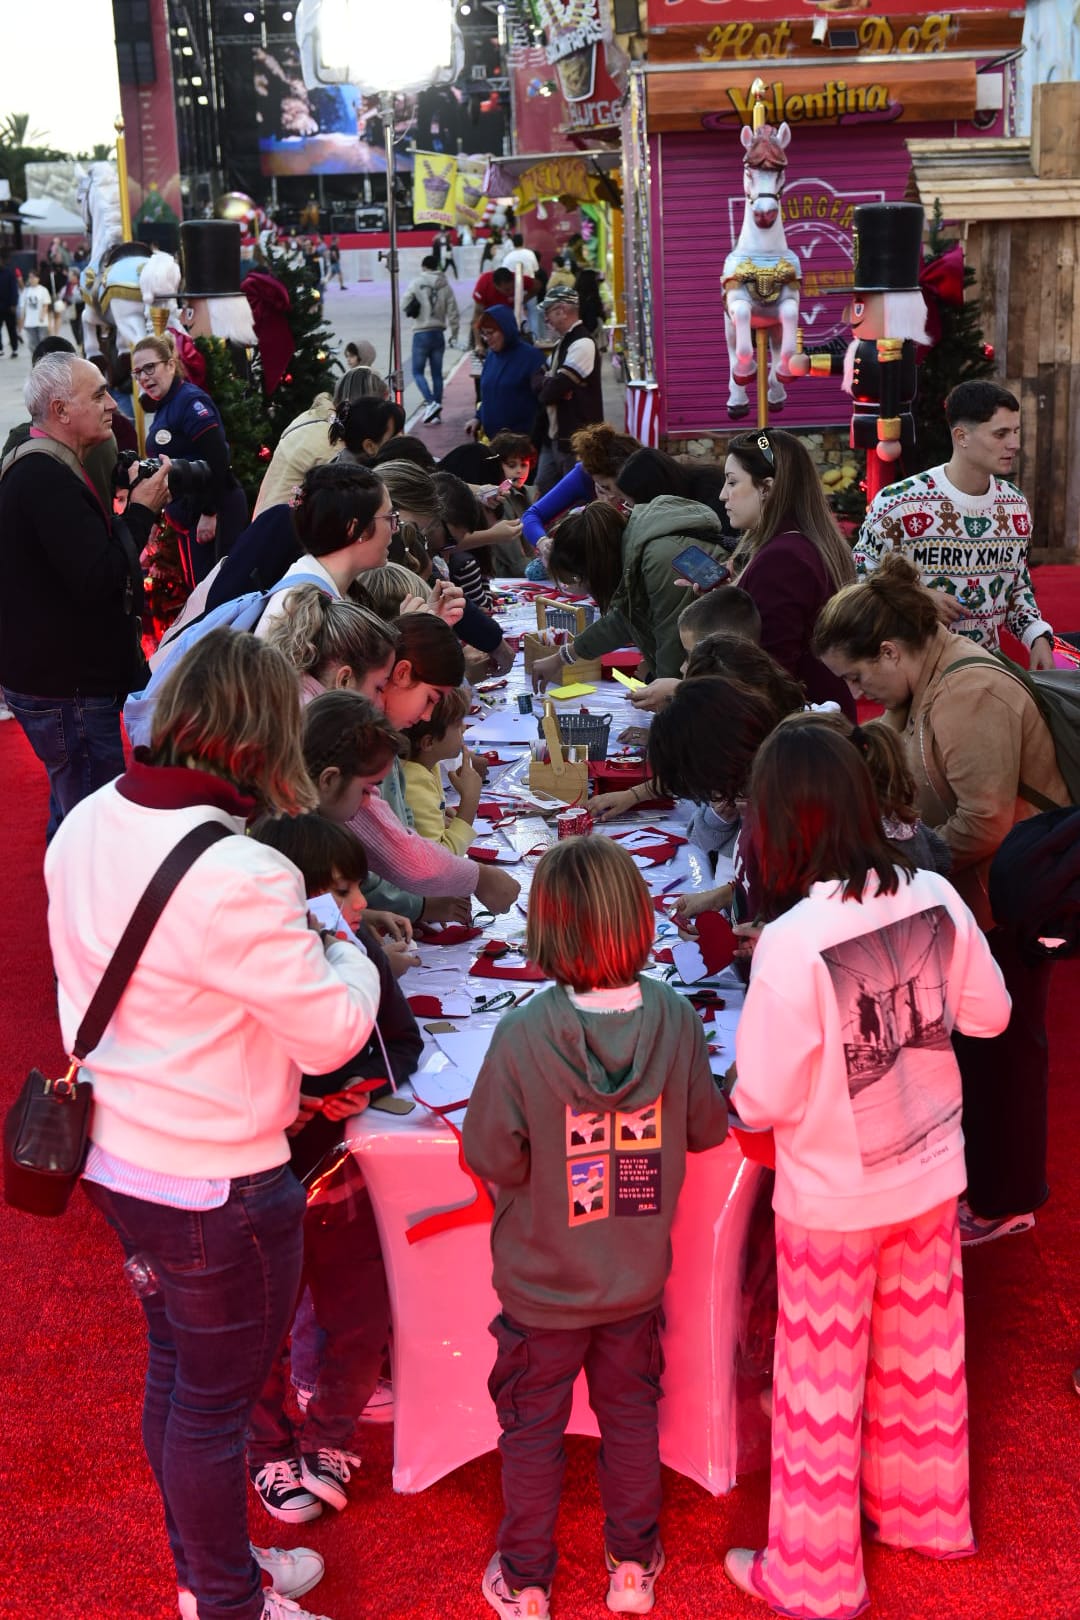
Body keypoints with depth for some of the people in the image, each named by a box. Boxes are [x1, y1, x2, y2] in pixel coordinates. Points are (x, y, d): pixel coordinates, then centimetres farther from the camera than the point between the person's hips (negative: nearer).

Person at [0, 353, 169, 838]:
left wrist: (136, 505, 6)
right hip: (67, 689, -11)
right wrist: (141, 509, -15)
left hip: (62, 678, 11)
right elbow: (98, 580, -26)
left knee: (75, 810, 22)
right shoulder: (46, 478, -20)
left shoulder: (40, 468, 14)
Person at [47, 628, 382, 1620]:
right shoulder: (240, 876, -30)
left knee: (173, 1373, 25)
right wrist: (349, 956, 0)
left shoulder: (87, 827, -4)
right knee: (214, 1404, 12)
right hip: (217, 1184, -8)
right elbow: (331, 1034, -21)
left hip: (118, 1156, 8)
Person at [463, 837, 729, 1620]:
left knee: (533, 1429, 18)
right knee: (631, 1416, 24)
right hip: (637, 1279, 3)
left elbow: (491, 1158, -21)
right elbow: (708, 1127, -5)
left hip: (543, 1284, -2)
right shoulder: (675, 1019, -19)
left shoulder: (522, 1034, -29)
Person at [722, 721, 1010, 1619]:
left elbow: (764, 1099, -21)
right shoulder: (934, 895, -13)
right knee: (923, 1356, 24)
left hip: (834, 1199, -5)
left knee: (822, 1386, 12)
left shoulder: (792, 941, -29)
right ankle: (926, 1513, 45)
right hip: (930, 1174, 5)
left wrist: (743, 1089, 0)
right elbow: (989, 1014, 2)